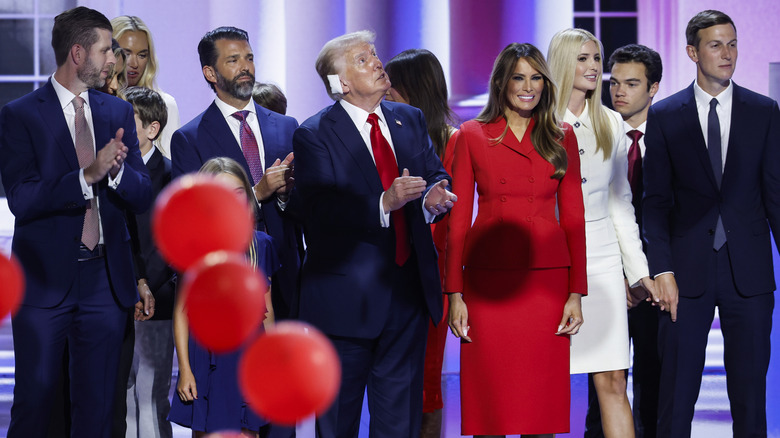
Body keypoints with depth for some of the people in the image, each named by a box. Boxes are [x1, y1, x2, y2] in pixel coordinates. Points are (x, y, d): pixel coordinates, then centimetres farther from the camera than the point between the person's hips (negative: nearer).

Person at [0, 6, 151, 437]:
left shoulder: (118, 112, 10)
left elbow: (141, 197, 6)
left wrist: (116, 168, -16)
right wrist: (87, 175, -24)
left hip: (105, 279, 4)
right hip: (46, 279, -4)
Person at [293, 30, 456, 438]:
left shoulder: (410, 120, 10)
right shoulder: (313, 136, -9)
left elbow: (435, 175, 10)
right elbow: (321, 212, -20)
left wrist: (434, 197, -15)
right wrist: (384, 203, -31)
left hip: (410, 292, 5)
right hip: (348, 294, -5)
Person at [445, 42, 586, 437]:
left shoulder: (561, 138, 10)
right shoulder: (472, 136, 6)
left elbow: (573, 219, 8)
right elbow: (458, 219, 5)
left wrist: (576, 293, 0)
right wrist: (455, 293, -3)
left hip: (546, 280, 1)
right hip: (488, 281, -1)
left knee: (541, 403, 1)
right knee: (489, 403, -1)